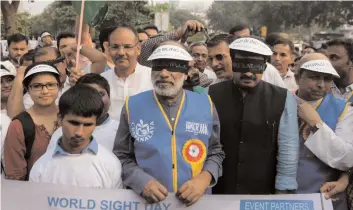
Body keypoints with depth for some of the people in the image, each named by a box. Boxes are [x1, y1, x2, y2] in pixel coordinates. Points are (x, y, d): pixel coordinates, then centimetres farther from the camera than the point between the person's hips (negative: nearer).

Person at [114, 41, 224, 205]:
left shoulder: (206, 106, -3)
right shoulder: (133, 106, -6)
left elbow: (215, 152, 5)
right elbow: (122, 156, -1)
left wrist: (205, 177, -13)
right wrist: (142, 182, -16)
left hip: (196, 201, 1)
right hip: (146, 201, -1)